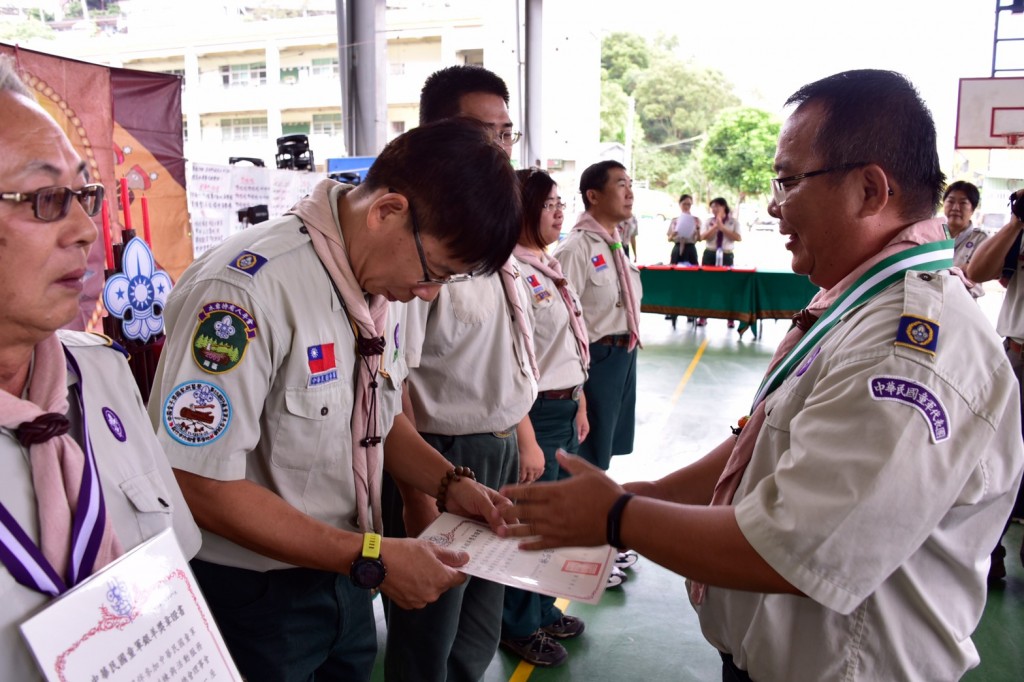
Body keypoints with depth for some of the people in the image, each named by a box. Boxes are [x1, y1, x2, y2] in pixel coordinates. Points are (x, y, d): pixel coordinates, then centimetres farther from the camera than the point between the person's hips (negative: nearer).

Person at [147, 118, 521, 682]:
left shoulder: (385, 285, -3)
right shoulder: (246, 291, -28)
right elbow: (200, 486, -25)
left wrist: (451, 484, -6)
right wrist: (373, 558, -24)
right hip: (249, 594, -6)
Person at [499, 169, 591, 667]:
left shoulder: (550, 266, 12)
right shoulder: (513, 272, -17)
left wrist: (579, 403, 19)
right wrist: (525, 433, -19)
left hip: (566, 407, 9)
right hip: (537, 411, -9)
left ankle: (543, 608, 37)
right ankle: (520, 626, 24)